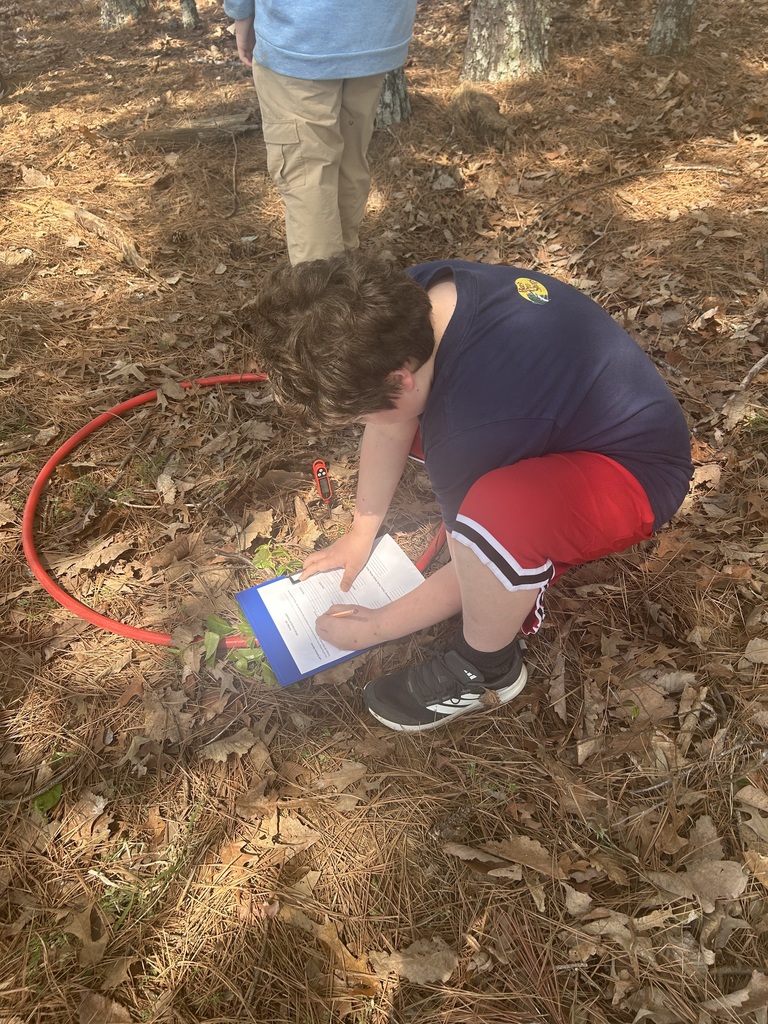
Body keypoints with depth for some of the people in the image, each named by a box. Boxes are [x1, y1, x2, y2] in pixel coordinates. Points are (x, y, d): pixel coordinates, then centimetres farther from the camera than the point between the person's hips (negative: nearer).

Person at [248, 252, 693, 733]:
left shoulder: (474, 426, -37)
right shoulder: (413, 295, -16)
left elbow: (478, 558, -20)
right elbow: (389, 425, -1)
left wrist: (374, 628, -6)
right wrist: (362, 534, 9)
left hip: (635, 473, -8)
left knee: (498, 515, -40)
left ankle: (486, 669, -7)